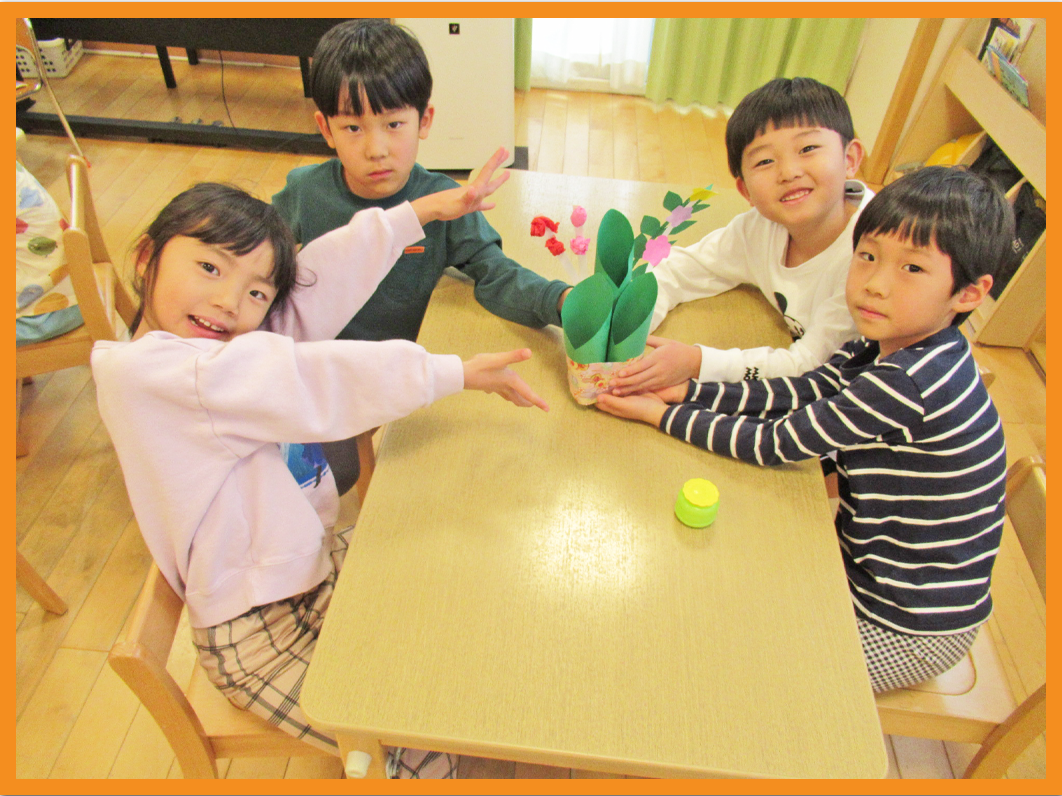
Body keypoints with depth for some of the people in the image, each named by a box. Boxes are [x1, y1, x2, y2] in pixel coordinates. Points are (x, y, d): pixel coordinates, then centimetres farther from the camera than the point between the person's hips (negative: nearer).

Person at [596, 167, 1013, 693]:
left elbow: (776, 445, -28)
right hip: (874, 571, 8)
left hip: (913, 631, -8)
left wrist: (660, 415, -20)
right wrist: (683, 389, -15)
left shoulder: (908, 384, -34)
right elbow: (795, 392, -7)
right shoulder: (889, 349, -7)